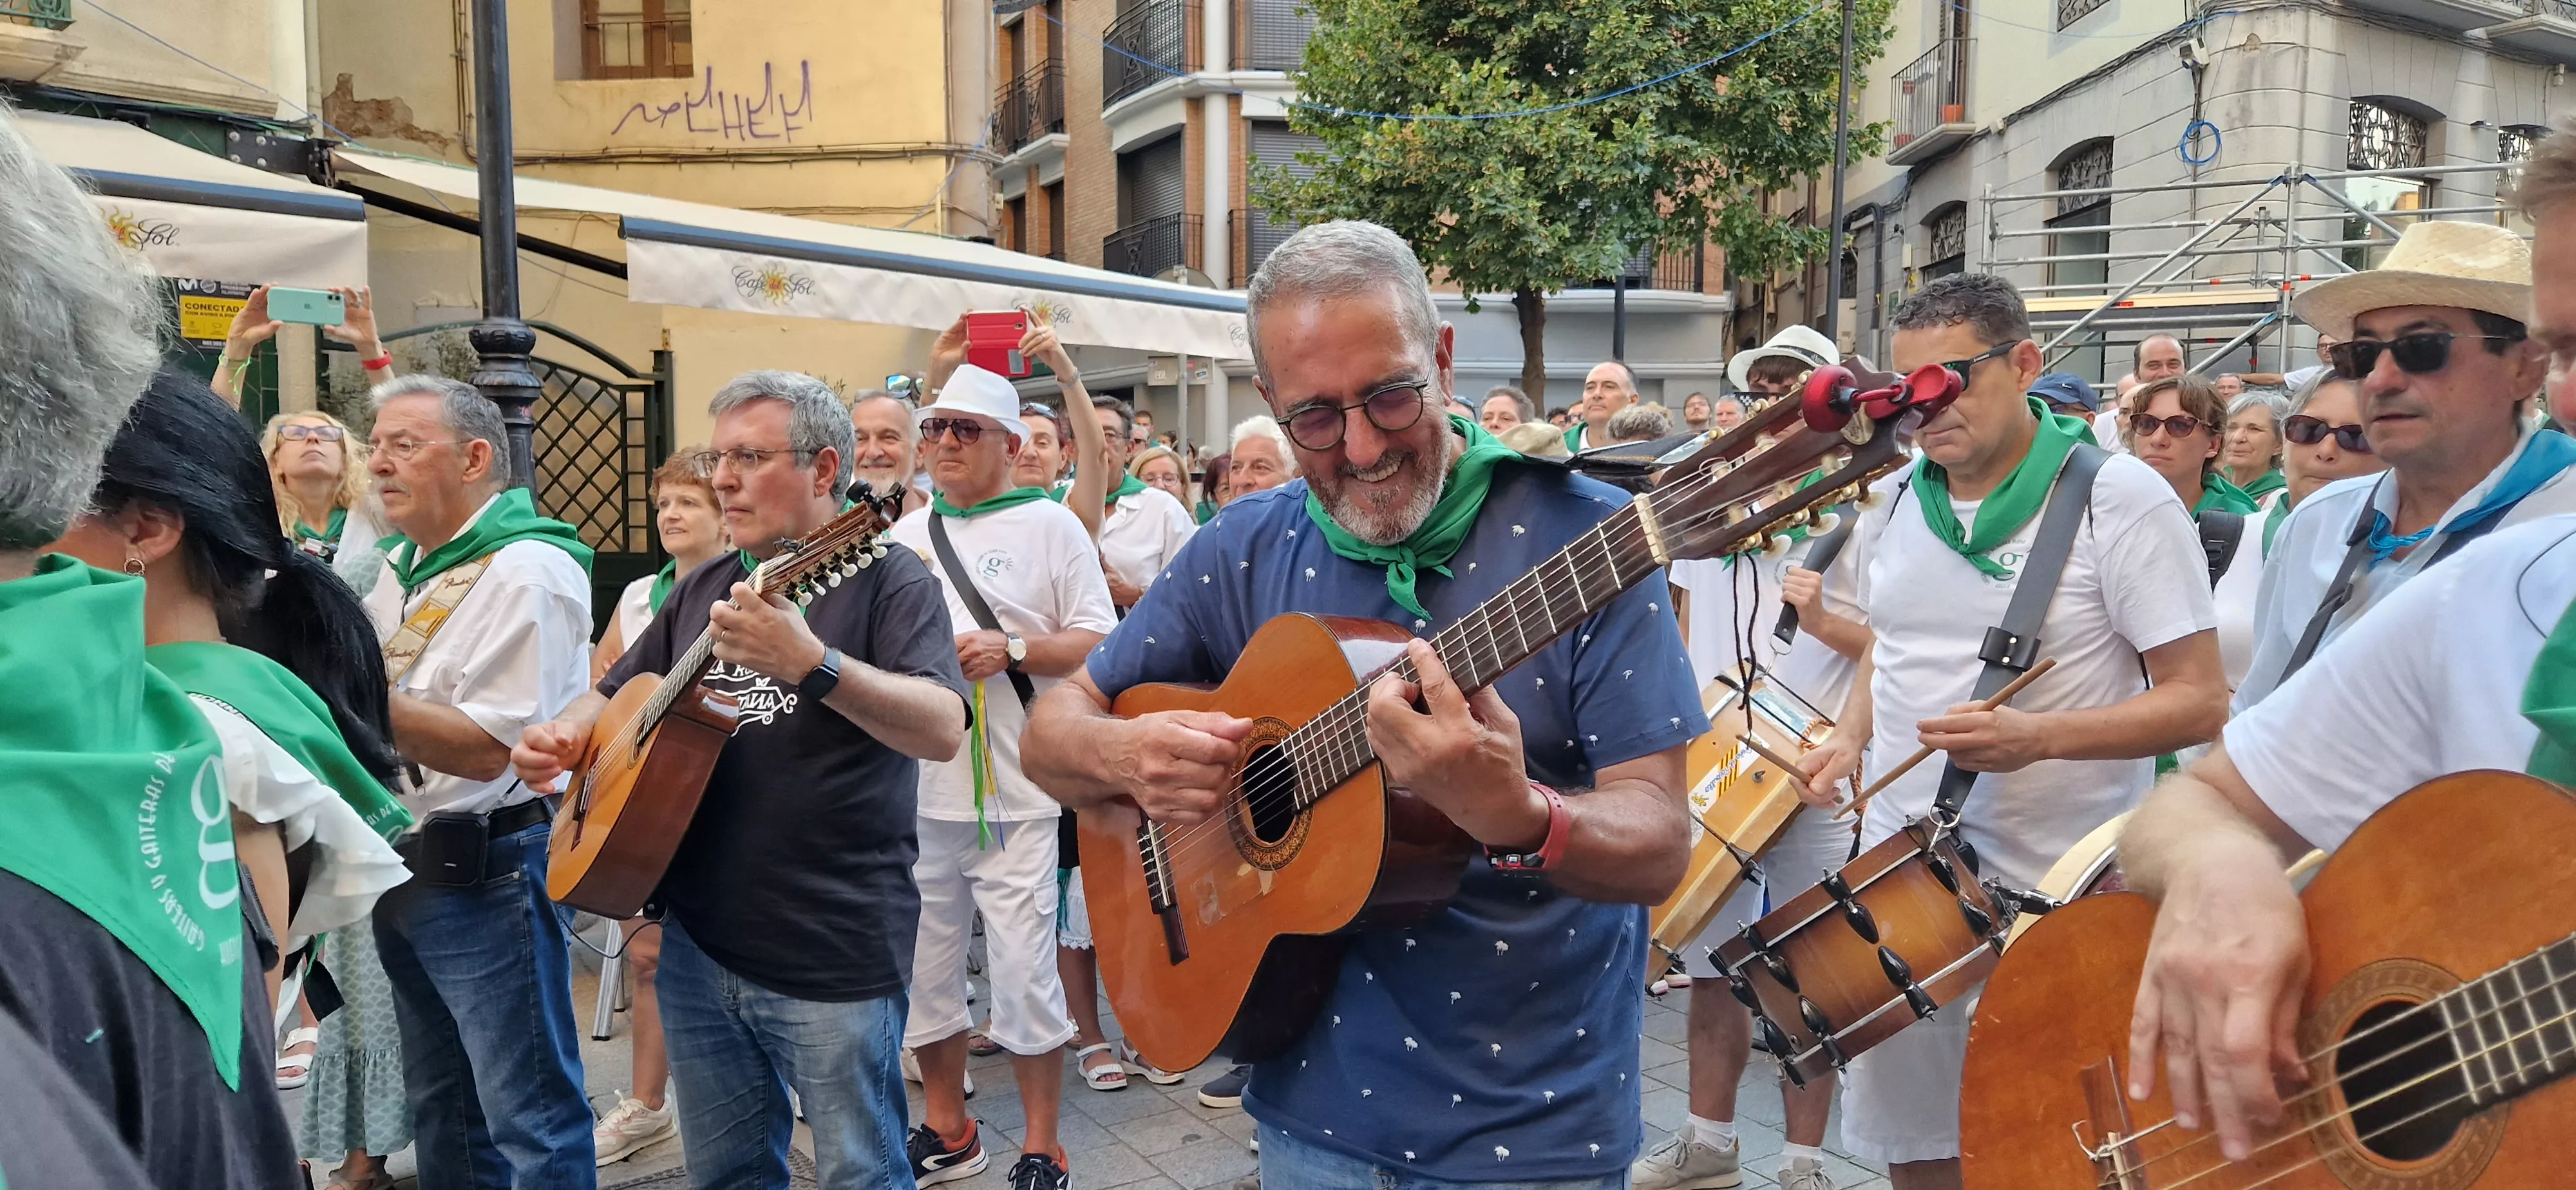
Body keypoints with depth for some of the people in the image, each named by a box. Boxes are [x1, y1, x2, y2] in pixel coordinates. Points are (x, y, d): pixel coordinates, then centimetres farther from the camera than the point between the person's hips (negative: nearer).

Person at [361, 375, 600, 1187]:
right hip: (404, 867, 9)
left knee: (530, 1120, -1)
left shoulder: (527, 572, -15)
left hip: (488, 872, -9)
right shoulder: (406, 568, 14)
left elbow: (485, 748, -22)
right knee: (440, 1110, 20)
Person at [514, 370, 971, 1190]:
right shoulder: (702, 590, 12)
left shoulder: (884, 578, -10)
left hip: (833, 957, -6)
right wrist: (564, 734, 0)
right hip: (697, 944, 7)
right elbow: (616, 694, 23)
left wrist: (810, 665, -39)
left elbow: (944, 731, -24)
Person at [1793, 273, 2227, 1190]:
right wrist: (1850, 736, 2)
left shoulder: (2122, 501, -12)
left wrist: (2040, 736, -27)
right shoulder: (1898, 496, 6)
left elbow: (2200, 700, -13)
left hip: (2055, 904, -5)